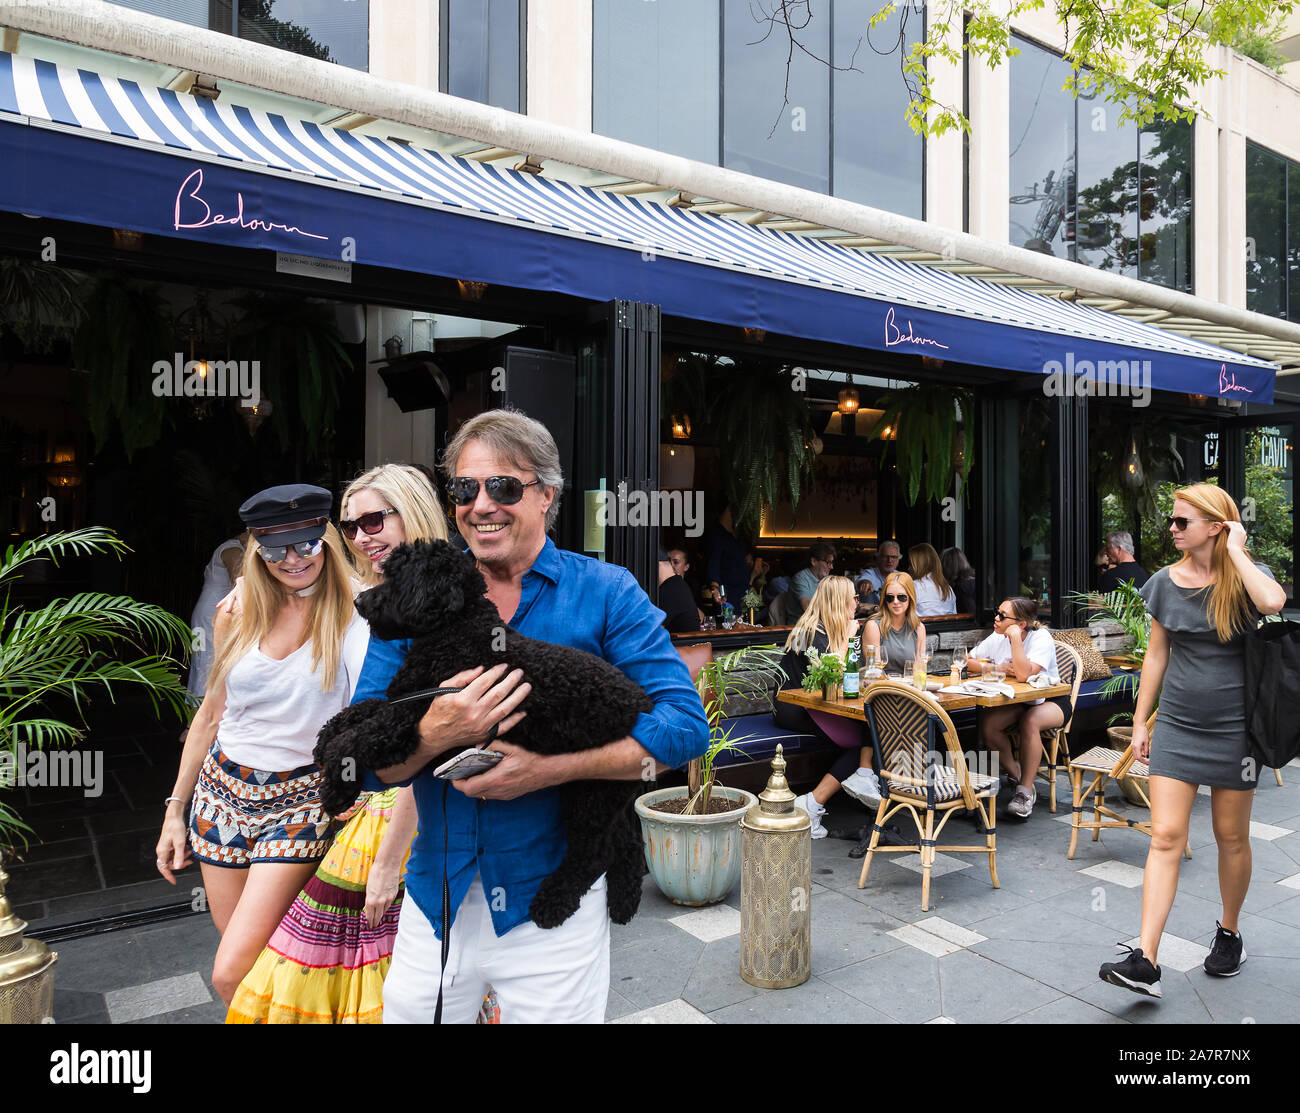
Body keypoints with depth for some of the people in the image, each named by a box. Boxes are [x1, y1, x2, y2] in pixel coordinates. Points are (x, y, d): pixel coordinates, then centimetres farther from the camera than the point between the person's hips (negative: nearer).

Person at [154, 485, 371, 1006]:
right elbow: (212, 713, 12)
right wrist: (176, 810, 14)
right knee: (254, 962, 12)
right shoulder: (240, 615, 3)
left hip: (300, 801, -4)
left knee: (233, 973, -10)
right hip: (224, 790, 5)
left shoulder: (356, 616, -12)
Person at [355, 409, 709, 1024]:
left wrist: (547, 769, -23)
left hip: (553, 902, -2)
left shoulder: (604, 593, -8)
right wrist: (434, 734, -25)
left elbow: (685, 724, -15)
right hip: (436, 900, 3)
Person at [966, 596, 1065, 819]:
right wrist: (997, 668, -15)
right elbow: (968, 661, 0)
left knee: (1030, 721, -37)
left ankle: (1026, 791, -22)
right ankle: (1015, 774, -2)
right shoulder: (997, 638, -3)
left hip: (1050, 701, -5)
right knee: (986, 722, -24)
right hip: (1015, 702, 5)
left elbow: (1023, 674, -35)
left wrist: (1015, 637, -32)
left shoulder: (1041, 638, -21)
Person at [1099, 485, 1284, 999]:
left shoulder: (1245, 576, -6)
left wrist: (1235, 551, -19)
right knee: (1165, 837, -4)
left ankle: (1229, 931, 36)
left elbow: (1273, 601, -33)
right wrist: (1139, 721, 8)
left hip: (1232, 729, -2)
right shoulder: (1166, 582, 3)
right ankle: (1145, 961, -6)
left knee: (1232, 839, 12)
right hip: (1176, 727, 2)